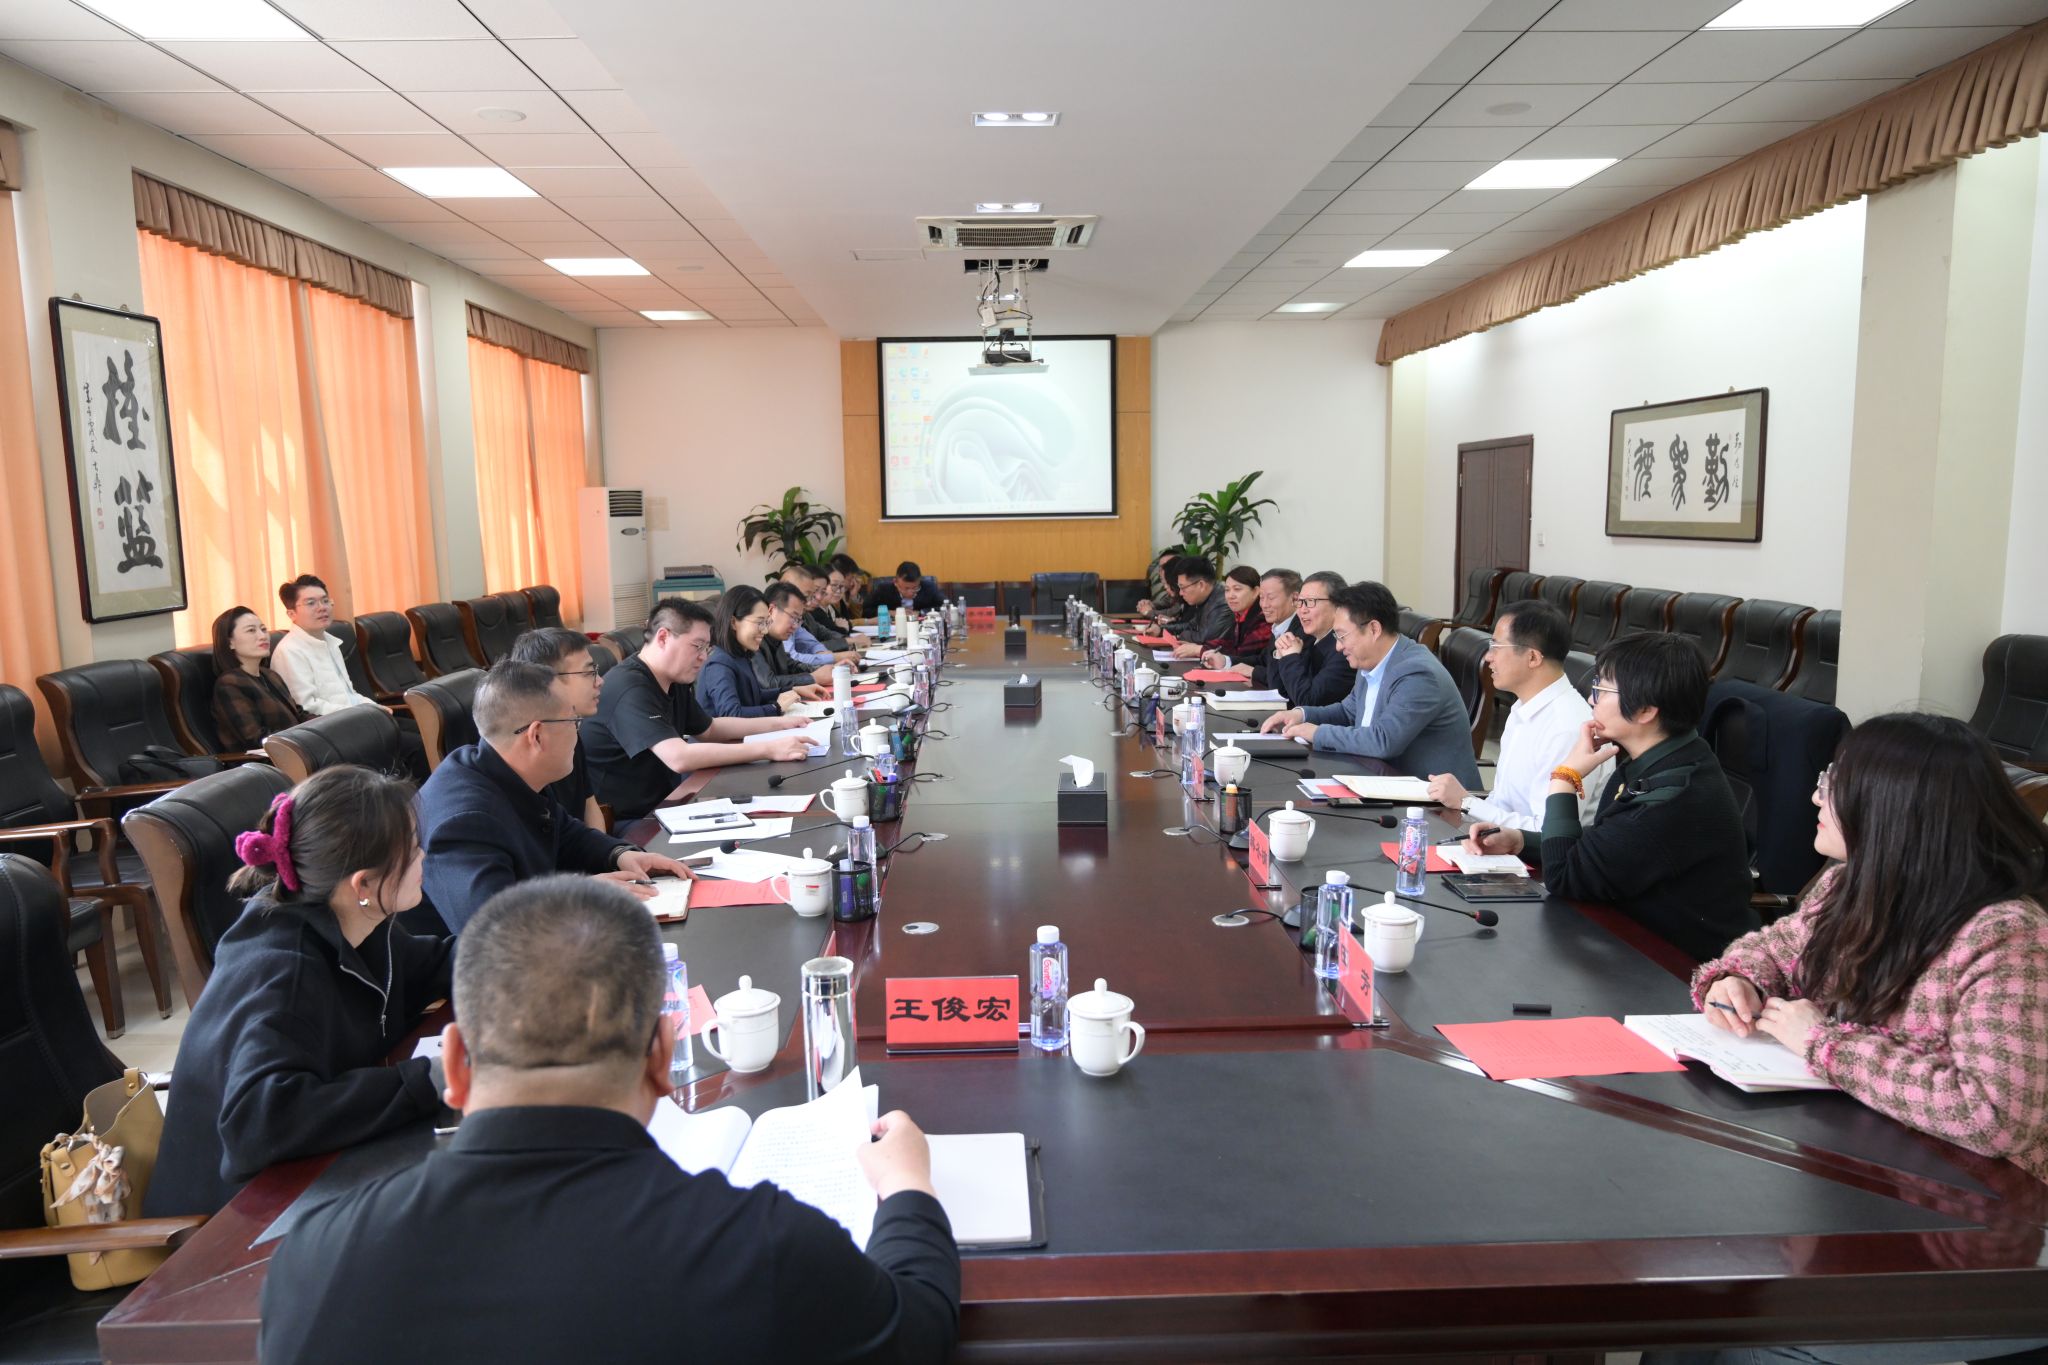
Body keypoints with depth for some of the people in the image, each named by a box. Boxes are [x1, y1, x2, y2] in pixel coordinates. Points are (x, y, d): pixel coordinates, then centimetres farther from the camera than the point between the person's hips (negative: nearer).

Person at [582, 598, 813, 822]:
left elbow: (709, 730, 22)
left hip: (662, 804, 9)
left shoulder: (674, 682, 7)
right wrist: (768, 750, -31)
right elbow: (679, 758, -34)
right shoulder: (629, 688, -23)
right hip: (627, 822, -9)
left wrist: (778, 723, 11)